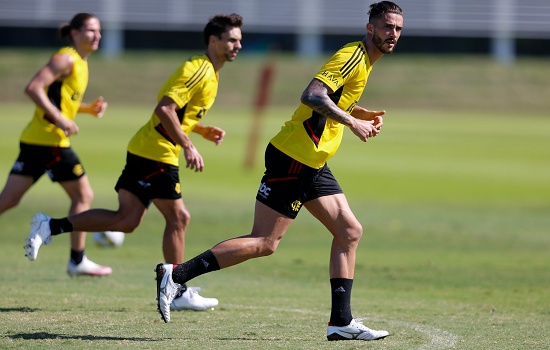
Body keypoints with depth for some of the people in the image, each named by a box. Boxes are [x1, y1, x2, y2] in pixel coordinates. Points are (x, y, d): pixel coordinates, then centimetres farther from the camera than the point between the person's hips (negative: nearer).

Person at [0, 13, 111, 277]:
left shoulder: (79, 63, 18)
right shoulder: (66, 59, -11)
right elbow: (33, 88, -21)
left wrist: (88, 108, 14)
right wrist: (60, 119, -25)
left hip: (34, 140, 9)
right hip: (49, 140, -9)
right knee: (83, 196, 2)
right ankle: (77, 261, 8)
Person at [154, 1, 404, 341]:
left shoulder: (364, 62, 17)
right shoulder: (352, 57, -14)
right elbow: (312, 96, -26)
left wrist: (363, 114, 17)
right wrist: (351, 121, -27)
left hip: (313, 164, 10)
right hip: (293, 157, -10)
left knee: (349, 231, 5)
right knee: (264, 242, -10)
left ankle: (341, 321, 6)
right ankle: (176, 274, -8)